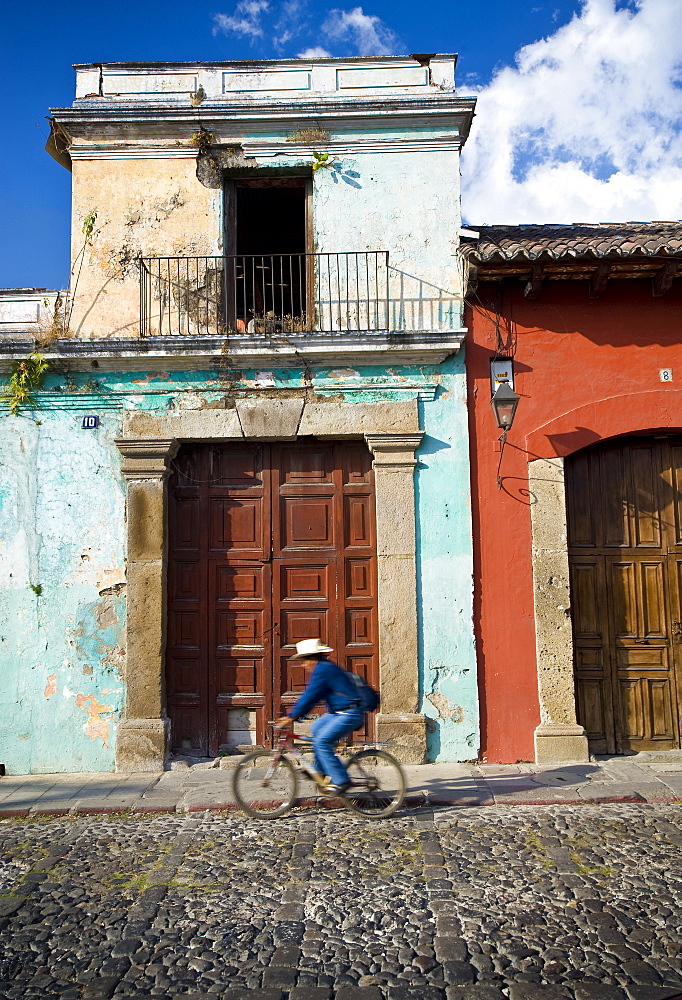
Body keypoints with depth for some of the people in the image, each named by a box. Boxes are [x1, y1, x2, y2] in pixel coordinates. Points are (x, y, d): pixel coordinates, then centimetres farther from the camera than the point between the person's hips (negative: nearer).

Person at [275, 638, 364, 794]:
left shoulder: (323, 669, -15)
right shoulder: (326, 667, 17)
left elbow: (310, 696, -19)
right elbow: (312, 696, 20)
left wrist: (291, 717, -16)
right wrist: (292, 715, 17)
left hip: (349, 714, -11)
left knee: (321, 742, -14)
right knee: (316, 728, 20)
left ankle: (341, 781, -9)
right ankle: (321, 770, 24)